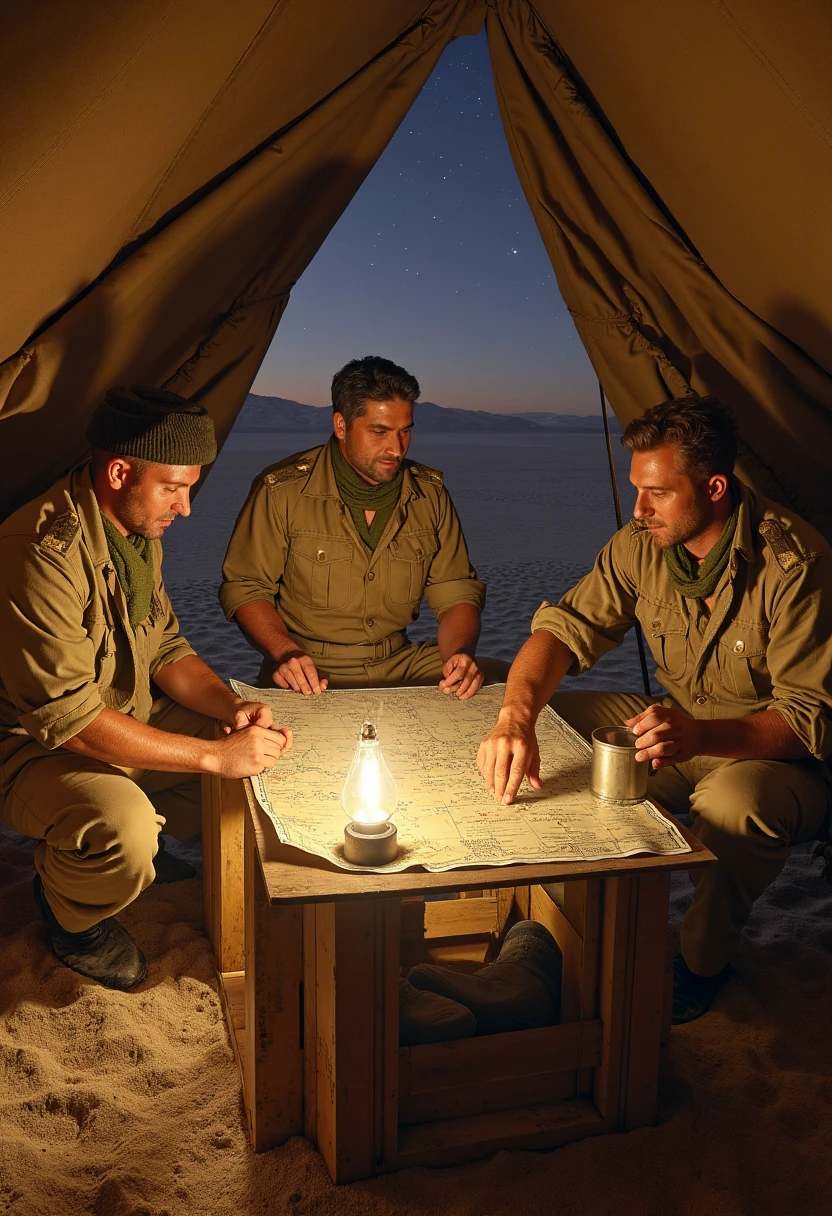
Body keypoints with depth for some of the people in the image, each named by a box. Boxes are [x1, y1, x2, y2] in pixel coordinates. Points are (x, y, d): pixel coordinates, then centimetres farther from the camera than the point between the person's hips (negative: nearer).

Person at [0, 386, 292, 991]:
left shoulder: (138, 529, 0)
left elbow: (164, 646, 8)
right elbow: (68, 717, -32)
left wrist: (232, 708, -12)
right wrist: (214, 755, -31)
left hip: (125, 720, 8)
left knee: (260, 755, 1)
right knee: (125, 828, -35)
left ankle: (146, 844, 21)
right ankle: (68, 909, 1)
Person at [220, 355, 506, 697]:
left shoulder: (430, 494, 4)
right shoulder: (282, 491, -7)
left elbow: (456, 593, 6)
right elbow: (244, 587, -1)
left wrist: (460, 653, -15)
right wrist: (285, 652, -19)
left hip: (401, 663, 5)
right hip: (312, 672, -4)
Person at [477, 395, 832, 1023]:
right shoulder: (642, 544, -8)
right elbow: (567, 625, -10)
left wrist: (699, 736, -44)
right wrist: (516, 717, -31)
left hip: (780, 758, -6)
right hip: (681, 727, 6)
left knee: (731, 803, -39)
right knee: (549, 722, -8)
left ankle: (703, 963, -5)